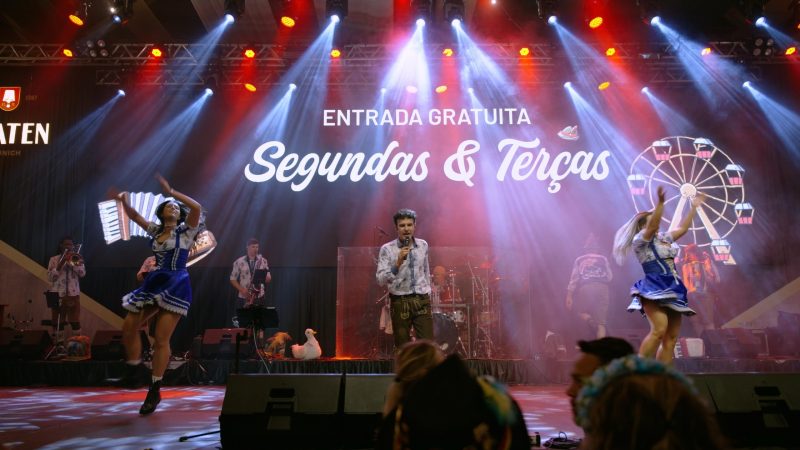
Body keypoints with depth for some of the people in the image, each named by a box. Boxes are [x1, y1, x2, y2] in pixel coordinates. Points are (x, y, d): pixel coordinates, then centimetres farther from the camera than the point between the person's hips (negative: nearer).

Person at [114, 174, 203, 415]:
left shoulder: (186, 230, -1)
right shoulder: (156, 230, 15)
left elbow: (197, 207, -19)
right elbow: (135, 216, 17)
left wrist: (171, 191, -20)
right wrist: (124, 202, -2)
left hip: (176, 285, -6)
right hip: (153, 283, 6)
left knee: (161, 339, -7)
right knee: (129, 327, 4)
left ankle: (155, 391, 4)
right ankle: (133, 372, 27)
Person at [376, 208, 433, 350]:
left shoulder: (423, 245, 5)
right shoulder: (387, 249, -7)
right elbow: (380, 280, -14)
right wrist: (398, 263, -26)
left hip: (422, 301, 3)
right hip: (400, 302, -2)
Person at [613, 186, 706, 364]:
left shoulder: (664, 238, 21)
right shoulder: (639, 240, -3)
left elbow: (682, 228, 30)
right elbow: (652, 226, -20)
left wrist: (694, 207, 32)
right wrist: (660, 202, -28)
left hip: (671, 290, 8)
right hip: (654, 289, -8)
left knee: (672, 337, 1)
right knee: (659, 330, -26)